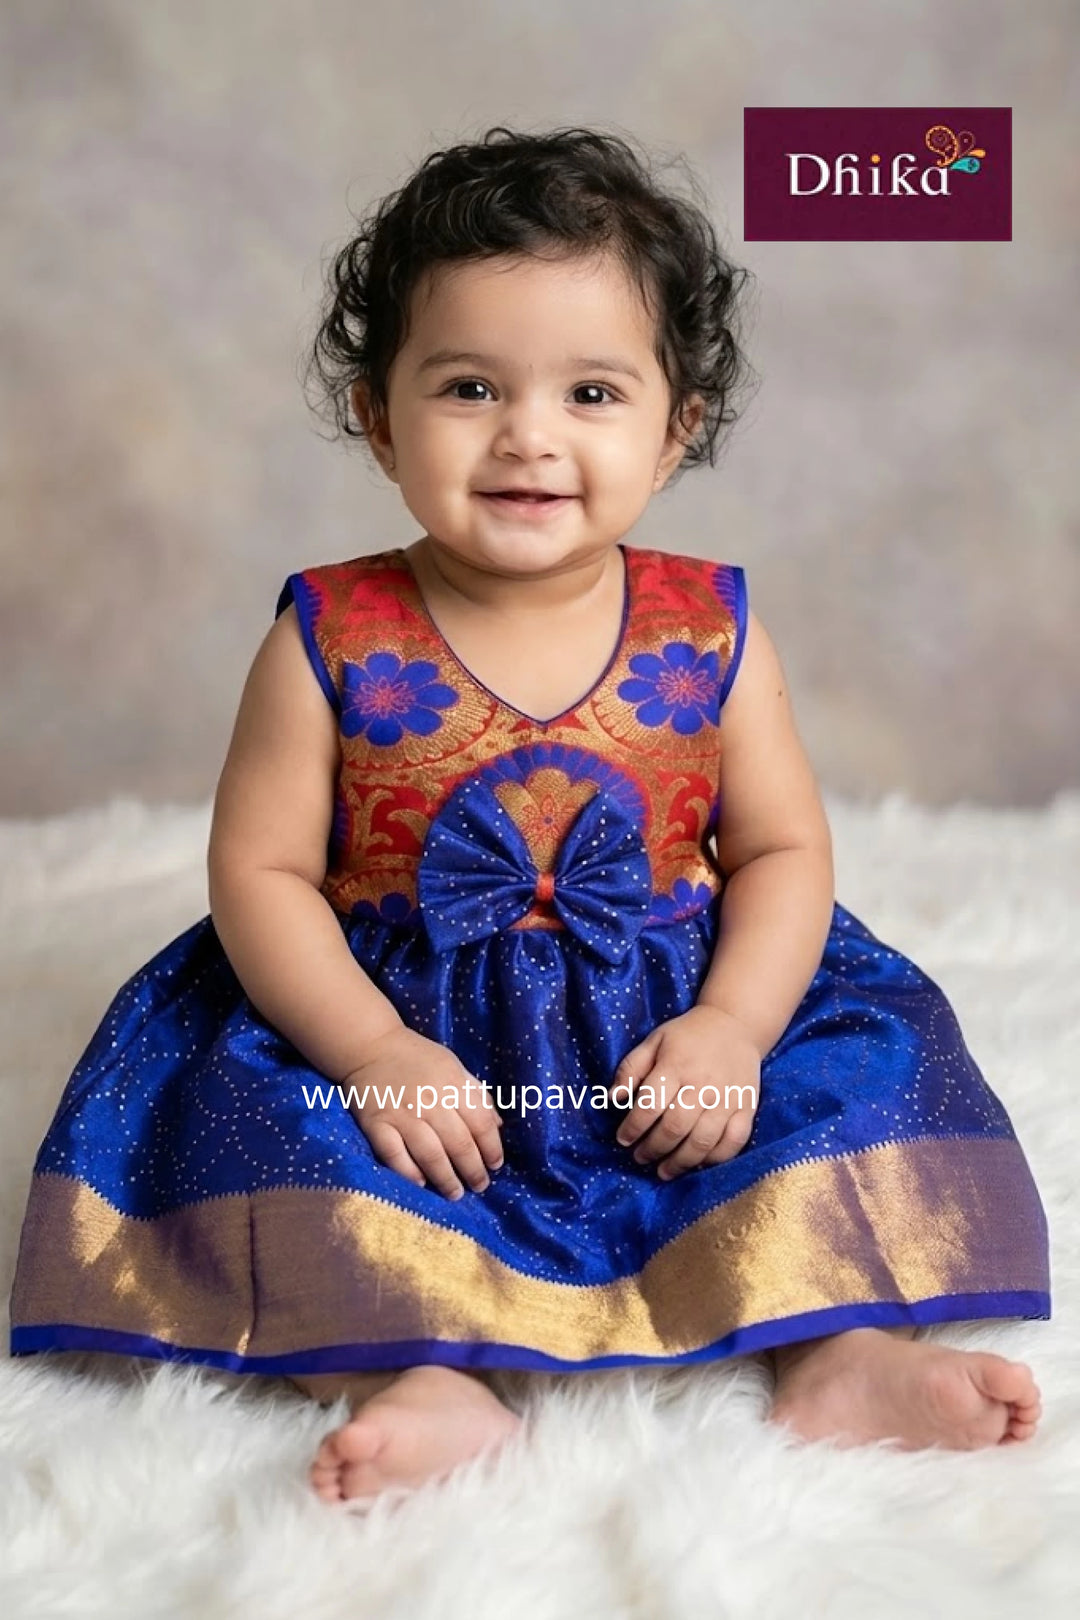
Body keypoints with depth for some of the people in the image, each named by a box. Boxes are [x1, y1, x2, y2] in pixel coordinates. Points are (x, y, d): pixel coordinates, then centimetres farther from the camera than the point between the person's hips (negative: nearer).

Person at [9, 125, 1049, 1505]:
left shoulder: (711, 632, -5)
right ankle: (424, 1381, -26)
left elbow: (783, 849, 0)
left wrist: (731, 1027, -17)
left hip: (672, 1031, 2)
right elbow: (261, 871, -9)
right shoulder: (332, 641, -10)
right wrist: (372, 1051, -21)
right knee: (254, 1102, -24)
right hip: (408, 1038, -1)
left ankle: (839, 1350, -13)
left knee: (867, 1052, -15)